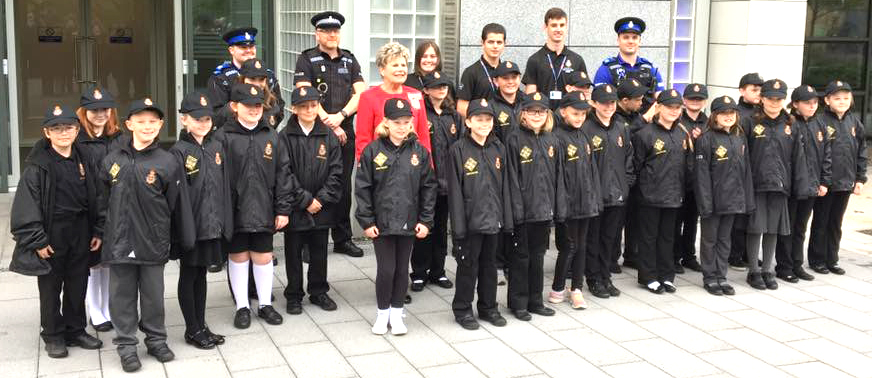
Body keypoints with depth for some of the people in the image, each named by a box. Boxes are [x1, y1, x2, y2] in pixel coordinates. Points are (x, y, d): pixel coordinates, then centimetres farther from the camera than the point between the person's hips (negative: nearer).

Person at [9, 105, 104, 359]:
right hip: (52, 237, -4)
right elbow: (27, 205, -13)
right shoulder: (37, 166, -12)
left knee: (78, 286, 14)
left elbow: (95, 198, 10)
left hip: (81, 236, 4)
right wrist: (37, 241, -15)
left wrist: (98, 231, 6)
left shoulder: (83, 161, 5)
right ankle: (53, 335, 23)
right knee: (51, 288, 9)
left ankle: (75, 330, 29)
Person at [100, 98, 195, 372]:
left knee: (153, 294, 11)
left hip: (153, 243, -1)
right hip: (119, 242, 2)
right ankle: (126, 345, 21)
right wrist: (102, 232, 12)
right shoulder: (112, 161, 3)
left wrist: (184, 241, 1)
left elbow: (178, 205, -2)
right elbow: (104, 201, 13)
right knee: (122, 295, 9)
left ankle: (156, 340, 28)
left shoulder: (168, 162, -4)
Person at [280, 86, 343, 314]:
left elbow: (336, 173, 0)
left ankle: (318, 292, 28)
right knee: (294, 254, 8)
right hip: (295, 208, -2)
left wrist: (320, 199, -10)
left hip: (321, 208, 2)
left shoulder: (328, 137, 2)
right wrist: (305, 200, -13)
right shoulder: (285, 137, -7)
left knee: (319, 253, 12)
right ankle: (294, 296, 22)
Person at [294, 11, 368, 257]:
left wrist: (341, 116, -11)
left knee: (344, 186, 9)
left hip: (345, 131, 4)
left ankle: (343, 239, 19)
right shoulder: (307, 60, 2)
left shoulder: (349, 60, 14)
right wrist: (329, 123, -12)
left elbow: (360, 93, 4)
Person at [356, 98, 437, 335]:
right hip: (381, 223, -2)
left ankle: (396, 313, 26)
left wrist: (426, 220, -1)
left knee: (402, 269, 11)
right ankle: (383, 313, 21)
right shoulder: (373, 151, -5)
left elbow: (428, 187, 4)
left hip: (409, 223, 2)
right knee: (386, 269, 1)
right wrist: (366, 221, -7)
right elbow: (362, 188, -3)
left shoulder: (419, 151, 1)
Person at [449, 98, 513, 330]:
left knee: (490, 264, 15)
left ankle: (488, 307, 29)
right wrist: (458, 225, -14)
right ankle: (462, 309, 20)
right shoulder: (459, 150, -9)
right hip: (470, 220, -5)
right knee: (468, 265, 5)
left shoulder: (498, 149, 6)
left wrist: (507, 220, 6)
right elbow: (455, 190, -10)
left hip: (493, 219, 5)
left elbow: (505, 187, 9)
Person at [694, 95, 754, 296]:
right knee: (709, 239, 6)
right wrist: (705, 202, -18)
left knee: (724, 238, 14)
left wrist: (748, 200, 7)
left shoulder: (740, 139, 9)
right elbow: (701, 174, -14)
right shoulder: (706, 139, -10)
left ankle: (721, 276, 22)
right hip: (713, 200, -6)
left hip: (733, 199, 6)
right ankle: (710, 278, 16)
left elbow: (745, 170, 12)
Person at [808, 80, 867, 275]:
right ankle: (817, 260, 19)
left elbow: (861, 151, 12)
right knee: (820, 222, 7)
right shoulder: (821, 121, -11)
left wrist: (860, 179, 7)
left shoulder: (854, 122, 7)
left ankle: (831, 260, 25)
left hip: (846, 183, 5)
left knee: (836, 223, 14)